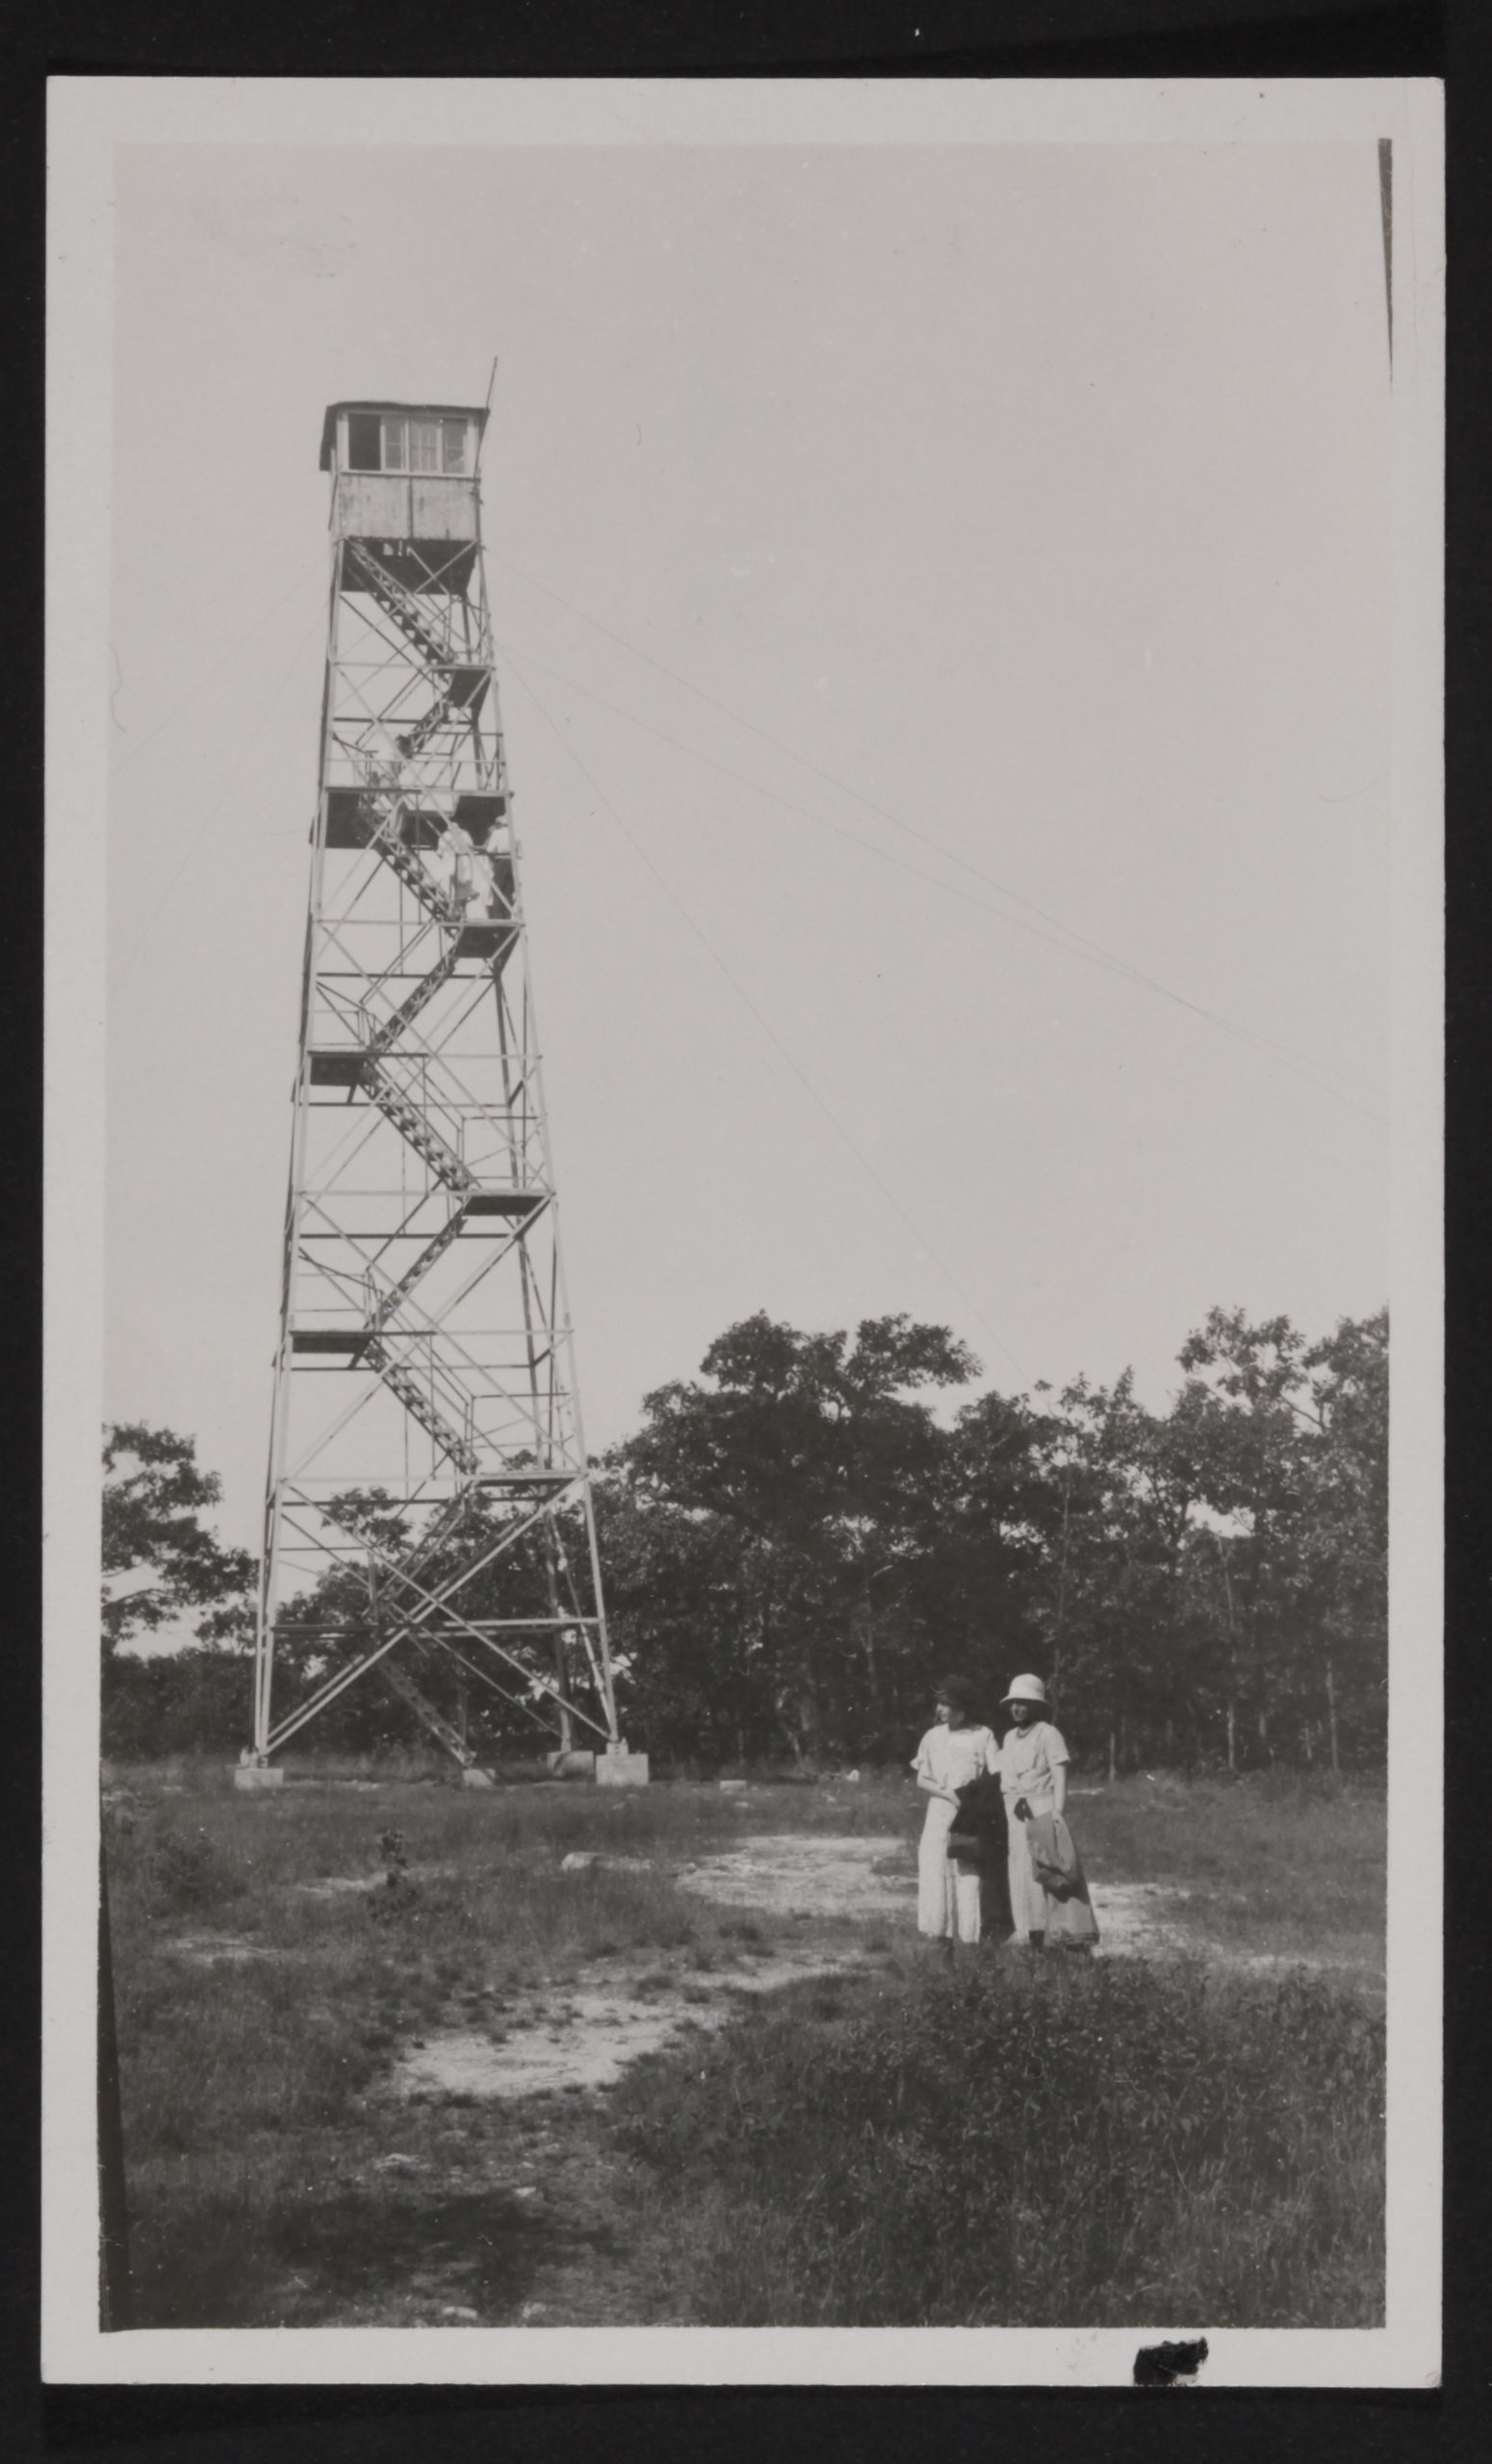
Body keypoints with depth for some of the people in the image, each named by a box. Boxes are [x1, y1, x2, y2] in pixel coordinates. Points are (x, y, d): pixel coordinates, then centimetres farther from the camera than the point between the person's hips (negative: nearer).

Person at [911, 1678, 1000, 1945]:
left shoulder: (983, 1736, 1)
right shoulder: (933, 1737, 8)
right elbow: (921, 1779, 6)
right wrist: (949, 1794, -10)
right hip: (940, 1814, 2)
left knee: (970, 1877, -7)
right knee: (936, 1873, -4)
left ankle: (970, 1941, -4)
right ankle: (943, 1940, 0)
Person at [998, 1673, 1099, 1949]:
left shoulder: (1048, 1734, -6)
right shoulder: (1009, 1738, 14)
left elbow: (1060, 1777, -11)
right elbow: (1005, 1780, 15)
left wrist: (1056, 1814, -18)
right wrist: (1009, 1812, 5)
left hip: (1043, 1812, -7)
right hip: (1017, 1816, 7)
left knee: (1054, 1879, -10)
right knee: (1023, 1880, 5)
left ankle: (1073, 1943, -9)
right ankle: (1035, 1946, 10)